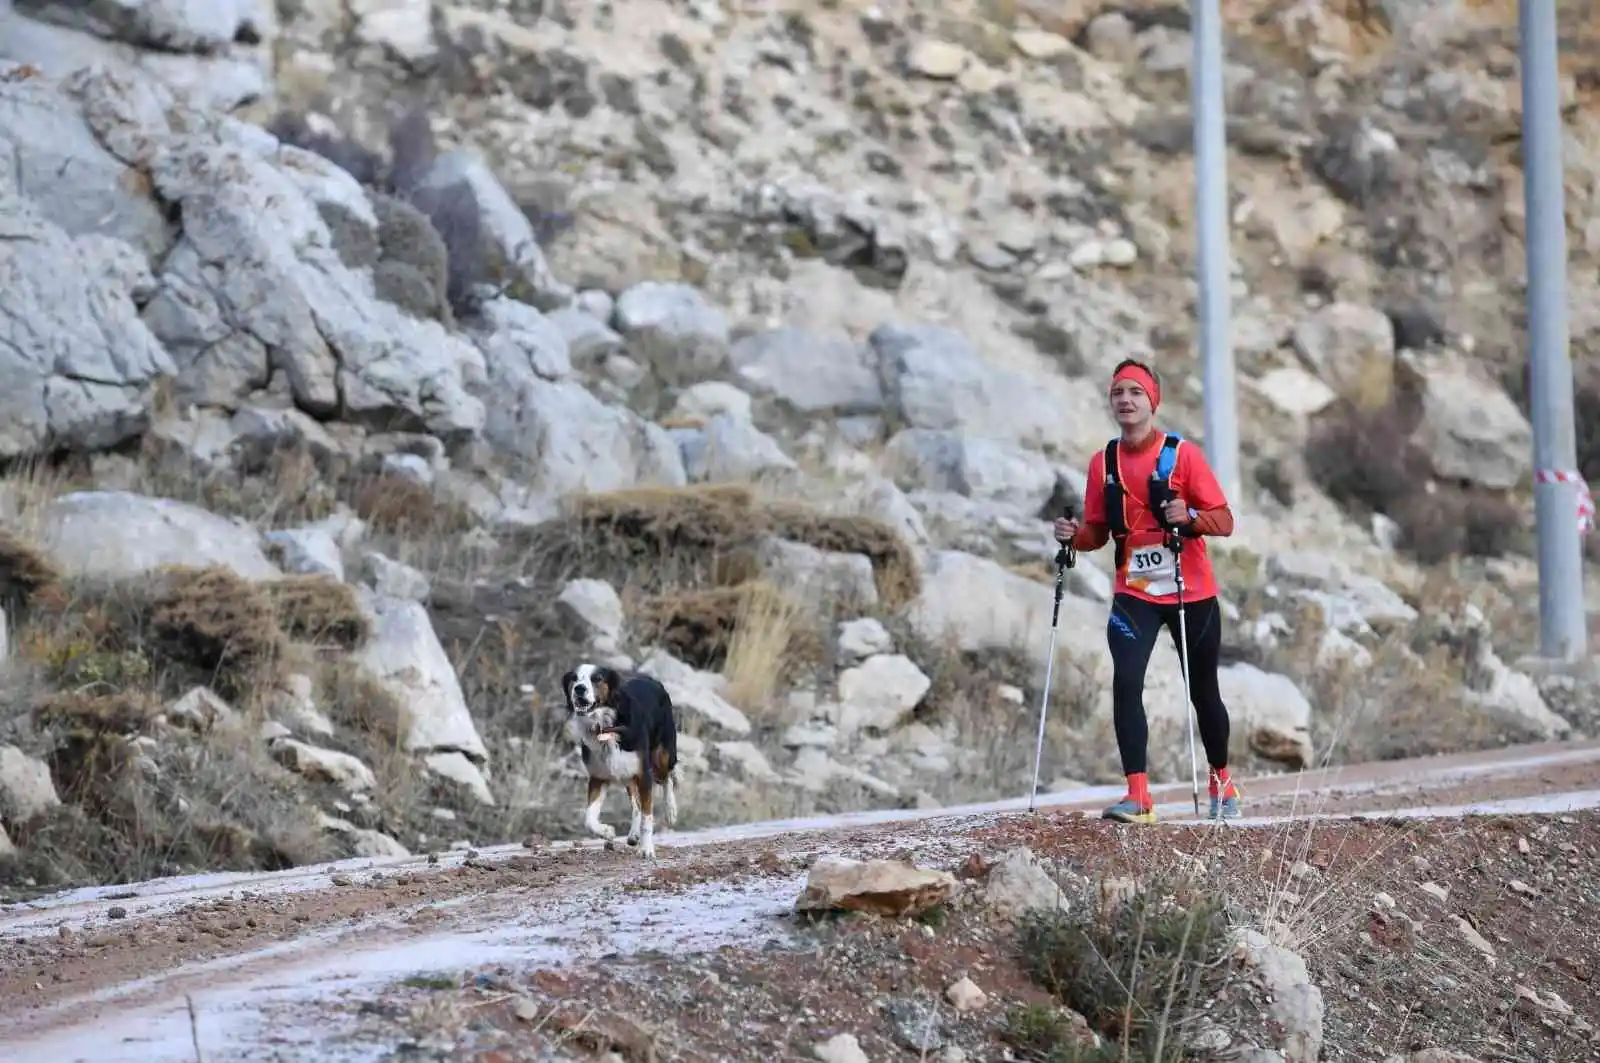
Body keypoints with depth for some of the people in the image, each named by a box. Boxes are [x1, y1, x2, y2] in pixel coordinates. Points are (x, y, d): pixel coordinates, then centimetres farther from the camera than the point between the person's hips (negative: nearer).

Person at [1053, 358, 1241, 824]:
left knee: (1202, 692, 11)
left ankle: (1222, 784, 34)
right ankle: (1137, 796, -21)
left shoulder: (1183, 454, -7)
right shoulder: (1103, 463, 4)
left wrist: (1189, 518, -28)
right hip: (1134, 593, 2)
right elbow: (1098, 531, 12)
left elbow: (1224, 521, -9)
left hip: (1191, 593, -2)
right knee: (1126, 683, -19)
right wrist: (1075, 535, -10)